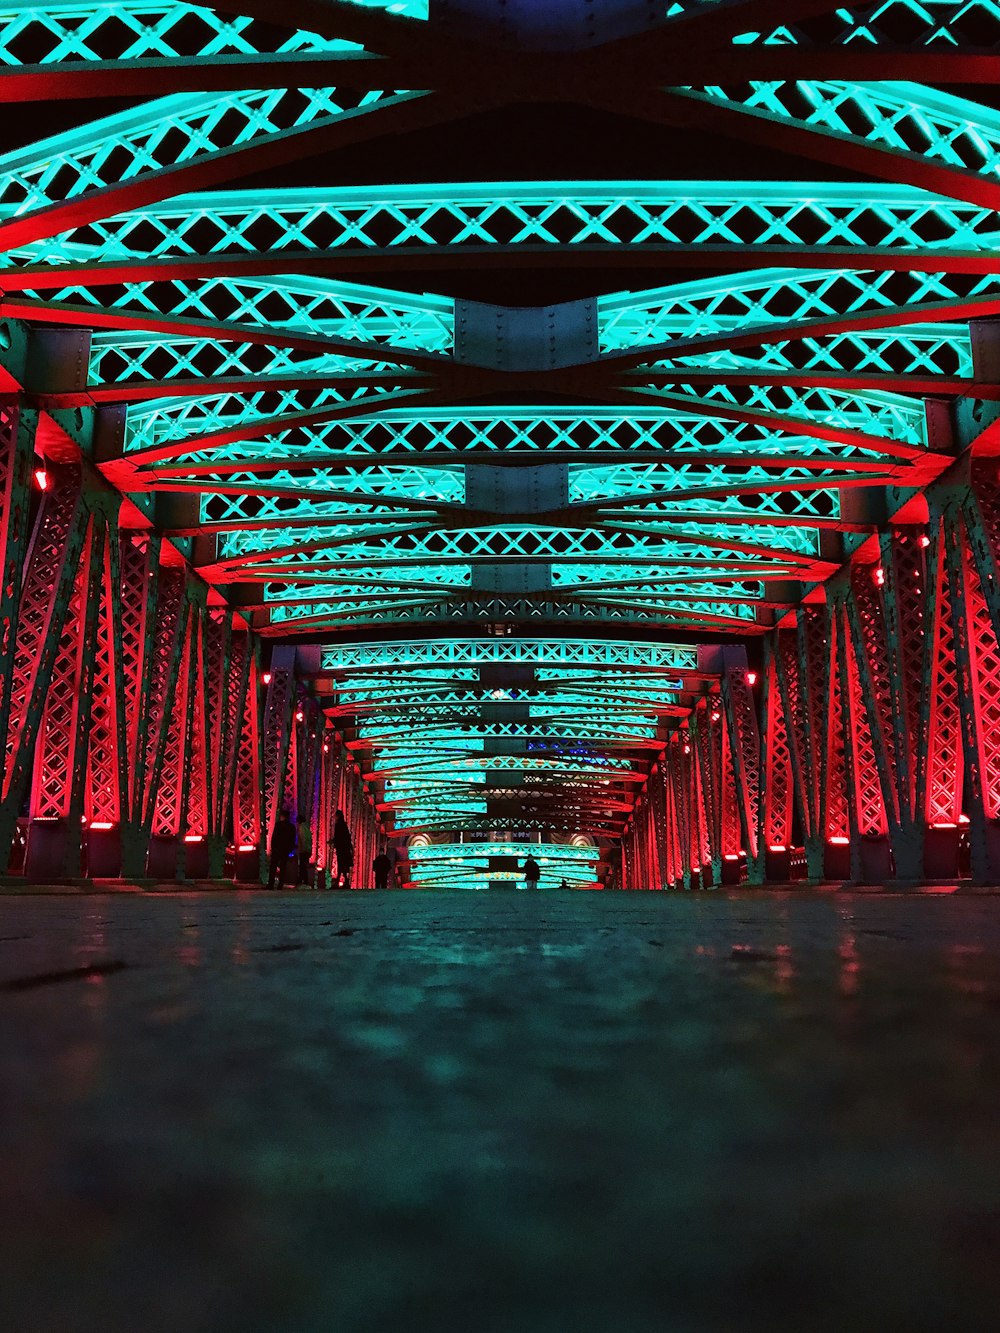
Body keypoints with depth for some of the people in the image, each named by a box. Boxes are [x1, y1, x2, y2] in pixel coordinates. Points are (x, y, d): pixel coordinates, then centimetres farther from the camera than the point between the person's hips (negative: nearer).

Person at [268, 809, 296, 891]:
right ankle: (280, 885, 2)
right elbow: (293, 840, 8)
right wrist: (290, 849, 15)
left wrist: (272, 847, -1)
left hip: (277, 849, -4)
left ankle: (271, 884, -5)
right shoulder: (292, 826, 5)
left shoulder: (278, 824, -7)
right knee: (283, 868, 6)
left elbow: (274, 837, -9)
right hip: (286, 850, 4)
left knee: (273, 867, 0)